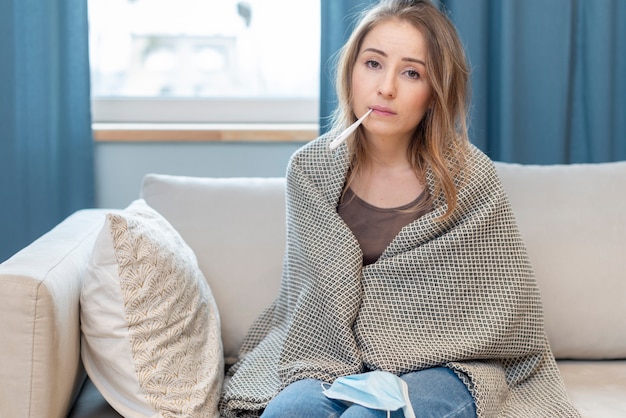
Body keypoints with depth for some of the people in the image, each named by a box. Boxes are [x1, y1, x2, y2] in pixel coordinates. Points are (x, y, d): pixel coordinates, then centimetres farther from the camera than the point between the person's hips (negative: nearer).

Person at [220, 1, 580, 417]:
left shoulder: (471, 179, -8)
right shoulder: (309, 169, 2)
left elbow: (506, 313, -3)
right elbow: (306, 294, 10)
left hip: (442, 367, -2)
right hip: (335, 363, 3)